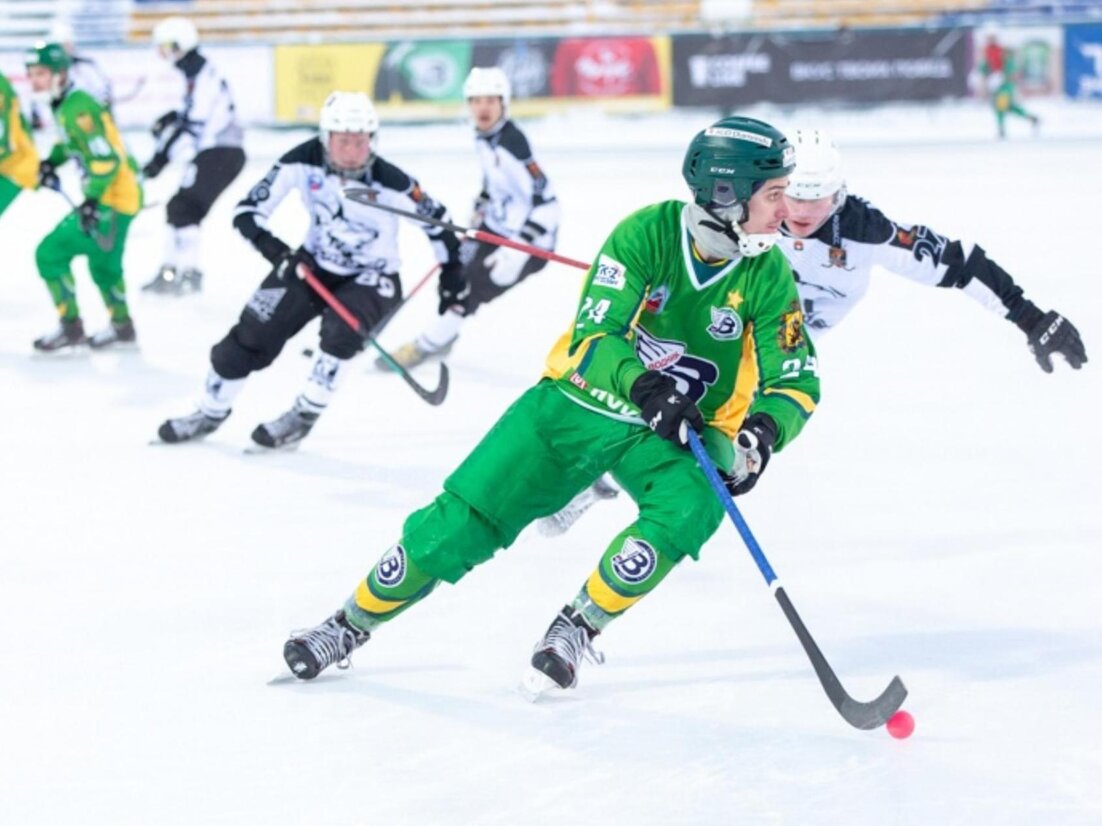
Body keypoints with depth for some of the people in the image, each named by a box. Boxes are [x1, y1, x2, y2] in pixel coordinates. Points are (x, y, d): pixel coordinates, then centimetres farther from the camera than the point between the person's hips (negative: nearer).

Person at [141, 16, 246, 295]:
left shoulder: (200, 75, -16)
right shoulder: (195, 71, 15)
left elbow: (193, 125, -22)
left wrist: (162, 158, -22)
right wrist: (171, 119, 11)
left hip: (221, 154, -10)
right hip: (215, 152, 10)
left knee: (183, 207, -13)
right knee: (179, 207, 13)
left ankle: (190, 273, -13)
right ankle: (171, 269, 19)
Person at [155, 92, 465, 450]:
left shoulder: (389, 183, -27)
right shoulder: (304, 161, -21)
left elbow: (435, 218, -11)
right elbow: (248, 211, -16)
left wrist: (451, 272, -7)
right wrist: (273, 248, -31)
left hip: (372, 278, -3)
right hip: (314, 264, 3)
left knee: (340, 327, -32)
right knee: (253, 332, -3)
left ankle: (305, 415, -14)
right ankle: (211, 412, 19)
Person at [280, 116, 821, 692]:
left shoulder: (767, 273, -13)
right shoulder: (646, 234, -19)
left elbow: (798, 381, -13)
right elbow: (593, 338, -24)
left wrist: (762, 434, -34)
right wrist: (643, 384, -44)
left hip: (677, 432, 1)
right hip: (580, 403, -1)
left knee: (691, 508, -31)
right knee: (460, 524, -6)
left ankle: (578, 627, -11)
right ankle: (353, 623, 15)